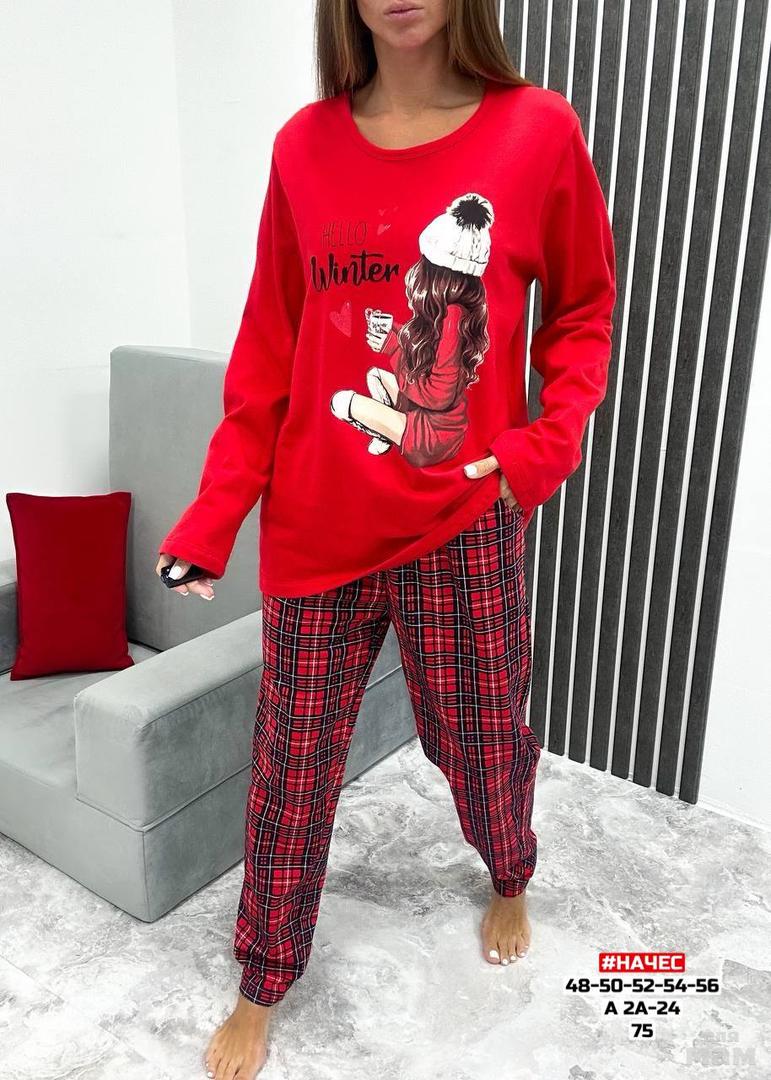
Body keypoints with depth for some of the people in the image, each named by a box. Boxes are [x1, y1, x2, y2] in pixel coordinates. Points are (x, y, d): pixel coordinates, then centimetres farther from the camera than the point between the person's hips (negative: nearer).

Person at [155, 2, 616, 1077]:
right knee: (292, 761, 11)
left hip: (465, 523, -1)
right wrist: (214, 513, 0)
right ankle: (262, 985, 35)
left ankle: (510, 881, 52)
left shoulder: (538, 130, -4)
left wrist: (549, 443, -8)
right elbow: (267, 346, 3)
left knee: (480, 737, 17)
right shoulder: (304, 144, 1)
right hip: (317, 525, 2)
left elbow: (583, 308, 7)